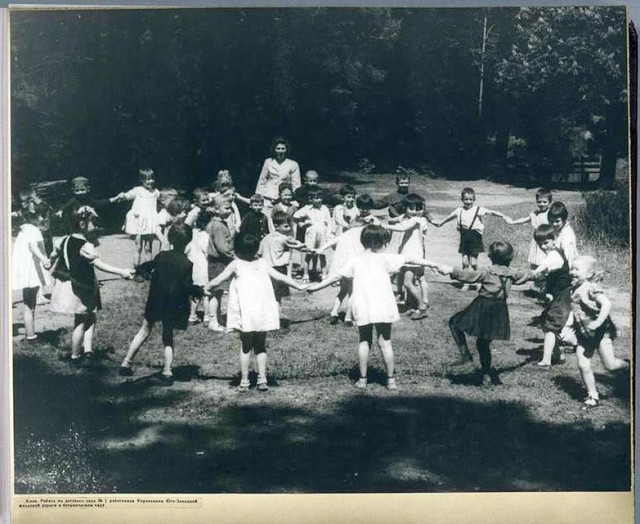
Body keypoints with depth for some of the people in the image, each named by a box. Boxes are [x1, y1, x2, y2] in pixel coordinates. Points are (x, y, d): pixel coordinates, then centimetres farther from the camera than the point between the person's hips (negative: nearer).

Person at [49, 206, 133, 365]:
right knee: (81, 323, 5)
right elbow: (99, 264, -32)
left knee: (90, 318, 16)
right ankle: (75, 357, 14)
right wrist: (121, 272, -36)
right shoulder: (86, 246, -23)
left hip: (68, 285, 8)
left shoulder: (66, 240, 2)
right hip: (82, 289, -8)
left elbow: (54, 254, 17)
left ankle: (87, 349, 8)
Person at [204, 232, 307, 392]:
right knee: (261, 346, 15)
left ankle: (244, 382, 10)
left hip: (246, 313, -3)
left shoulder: (236, 265, 1)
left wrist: (206, 288, 20)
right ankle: (262, 380, 10)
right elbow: (280, 277, 11)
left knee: (246, 347, 9)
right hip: (264, 311, 3)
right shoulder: (262, 263, 10)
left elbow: (217, 281, 1)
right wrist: (299, 286, 22)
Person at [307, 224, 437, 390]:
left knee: (364, 342, 13)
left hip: (362, 308, 2)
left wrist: (317, 286, 13)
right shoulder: (384, 258, -1)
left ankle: (362, 379, 13)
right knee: (385, 342, 7)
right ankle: (391, 380, 11)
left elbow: (337, 276, 5)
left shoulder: (355, 261, 5)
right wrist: (428, 263, 15)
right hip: (382, 307, -2)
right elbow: (408, 260, 4)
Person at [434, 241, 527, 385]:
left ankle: (465, 354, -4)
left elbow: (470, 275, -21)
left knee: (454, 323, 8)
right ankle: (486, 374, 19)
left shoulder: (488, 271, -11)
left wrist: (451, 270, -21)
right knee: (484, 342, 18)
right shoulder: (510, 274, 8)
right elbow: (522, 277, 28)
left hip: (483, 308, -6)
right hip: (499, 312, 6)